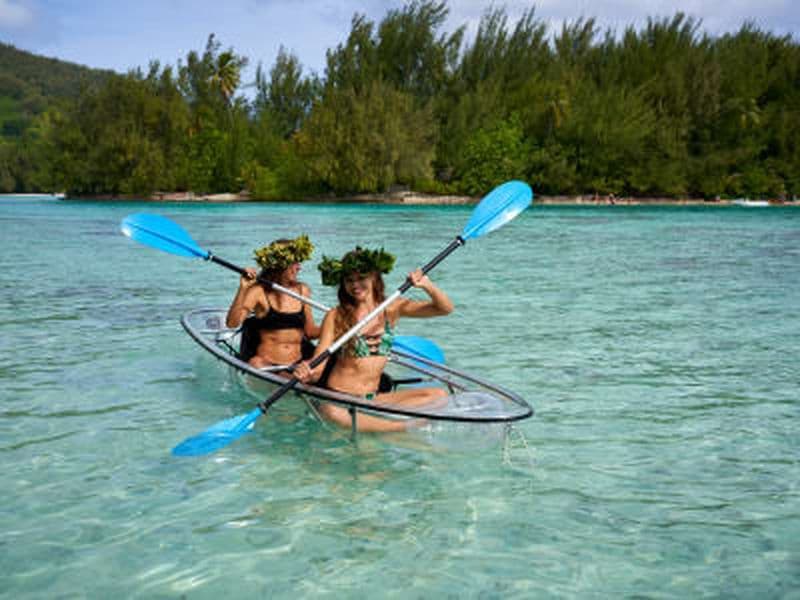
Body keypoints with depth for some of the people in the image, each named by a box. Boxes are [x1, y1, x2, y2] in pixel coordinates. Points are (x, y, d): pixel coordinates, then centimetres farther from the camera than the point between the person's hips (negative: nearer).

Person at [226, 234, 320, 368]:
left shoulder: (302, 291, 10)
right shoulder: (259, 291, -4)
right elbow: (232, 323, -15)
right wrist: (243, 289, -22)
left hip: (297, 364, 4)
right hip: (265, 363, -3)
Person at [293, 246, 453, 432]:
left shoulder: (391, 308, 6)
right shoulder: (336, 316, -2)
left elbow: (445, 308, 3)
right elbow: (318, 366, -7)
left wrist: (426, 285, -16)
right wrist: (307, 373, -31)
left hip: (373, 398, 3)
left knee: (440, 395, -14)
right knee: (331, 412, -40)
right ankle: (408, 426, -26)